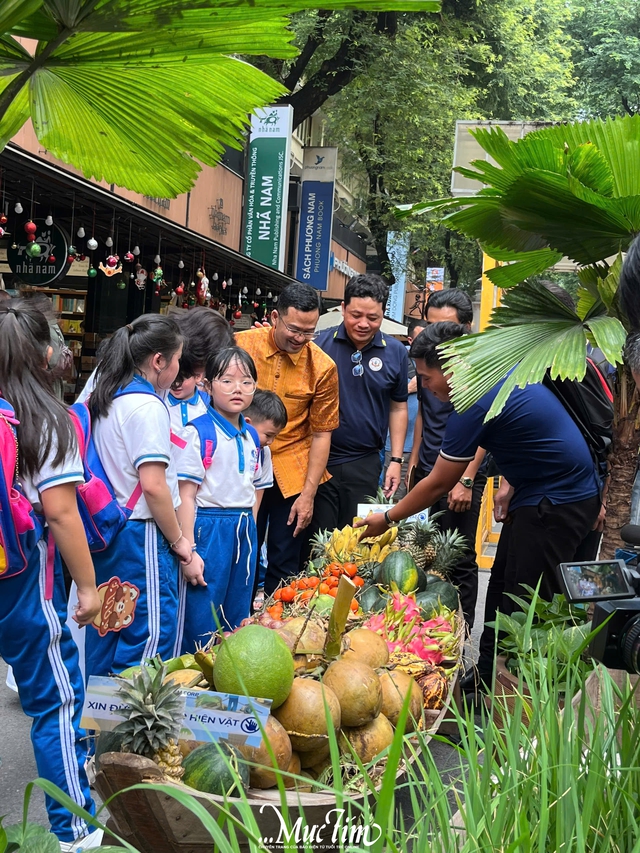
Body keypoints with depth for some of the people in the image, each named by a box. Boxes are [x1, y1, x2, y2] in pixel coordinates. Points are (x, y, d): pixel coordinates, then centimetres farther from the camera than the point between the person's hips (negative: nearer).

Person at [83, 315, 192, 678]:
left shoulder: (105, 398, 11)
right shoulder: (148, 406, -16)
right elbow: (153, 485, -20)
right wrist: (178, 539, -8)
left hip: (107, 533, 9)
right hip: (141, 537, -9)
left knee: (107, 628, 17)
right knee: (151, 635, -1)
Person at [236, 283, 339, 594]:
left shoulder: (323, 367, -8)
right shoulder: (241, 344, -6)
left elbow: (321, 434, -3)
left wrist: (308, 495, -5)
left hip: (292, 475, 0)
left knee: (285, 566, 7)